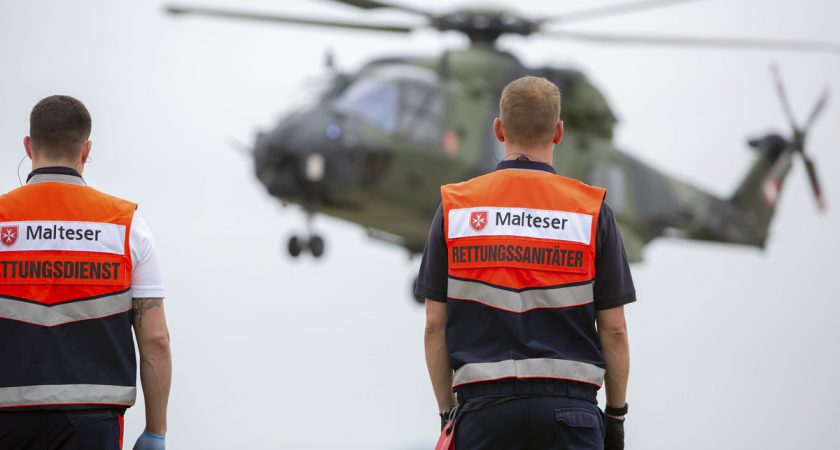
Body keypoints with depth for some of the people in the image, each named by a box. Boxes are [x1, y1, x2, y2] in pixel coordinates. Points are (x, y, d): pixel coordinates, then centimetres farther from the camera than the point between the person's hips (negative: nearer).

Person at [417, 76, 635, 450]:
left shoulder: (455, 208, 4)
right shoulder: (591, 209, 1)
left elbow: (435, 326, 4)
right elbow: (613, 329, 2)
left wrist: (447, 413, 12)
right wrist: (616, 416, 12)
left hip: (484, 406, 1)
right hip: (570, 408, -1)